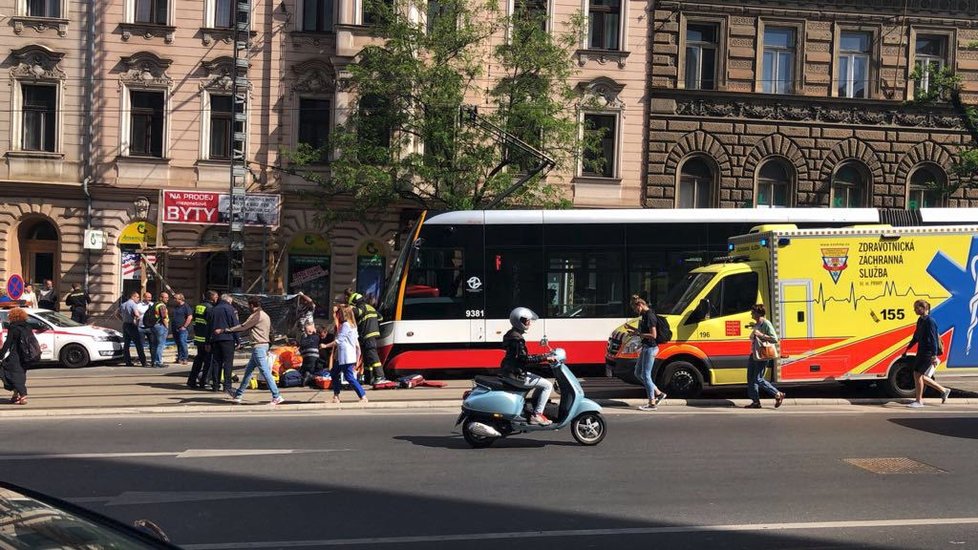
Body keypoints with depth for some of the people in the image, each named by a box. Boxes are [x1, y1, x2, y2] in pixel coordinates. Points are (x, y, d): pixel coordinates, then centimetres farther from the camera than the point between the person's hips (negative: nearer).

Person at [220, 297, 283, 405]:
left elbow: (242, 327, -9)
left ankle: (276, 397, -11)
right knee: (248, 370, 16)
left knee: (265, 372, -9)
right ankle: (238, 395, 23)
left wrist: (224, 330, -4)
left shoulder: (256, 315, -12)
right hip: (264, 345, 10)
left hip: (258, 347, -10)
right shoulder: (265, 315, 15)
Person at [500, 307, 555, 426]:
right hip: (517, 375, -10)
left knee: (543, 383, 21)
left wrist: (540, 356, 15)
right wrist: (544, 358, -23)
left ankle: (535, 409, 18)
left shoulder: (512, 334, 11)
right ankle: (537, 415, -7)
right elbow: (523, 359, -25)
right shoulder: (517, 339, -20)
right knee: (548, 385, -7)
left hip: (513, 371, 10)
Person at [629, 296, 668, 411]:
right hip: (645, 347, 11)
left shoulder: (649, 315, -19)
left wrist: (638, 334, -19)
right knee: (638, 373, 15)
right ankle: (659, 393, 21)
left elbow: (653, 335, -23)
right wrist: (635, 330, 8)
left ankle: (652, 403, 1)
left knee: (645, 375, -6)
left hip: (651, 348, -11)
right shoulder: (644, 315, 11)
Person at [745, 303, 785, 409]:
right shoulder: (756, 325, 14)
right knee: (751, 378, 6)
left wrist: (760, 335, -24)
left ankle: (778, 395, 7)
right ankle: (755, 401, 11)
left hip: (762, 356, -10)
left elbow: (774, 339, -21)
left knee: (758, 379, -7)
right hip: (754, 355, 10)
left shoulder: (766, 324, -14)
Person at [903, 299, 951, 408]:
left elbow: (934, 339, -20)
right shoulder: (920, 320, 10)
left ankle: (919, 401, 5)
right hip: (921, 352, 9)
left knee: (918, 374, -6)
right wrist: (907, 349, 24)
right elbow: (916, 337, 21)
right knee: (920, 376, 12)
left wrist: (934, 356, -24)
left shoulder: (930, 321, -16)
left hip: (928, 353, -9)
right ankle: (943, 391, 25)